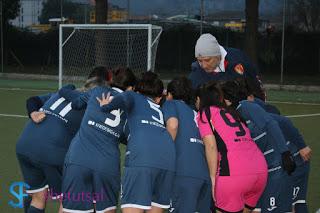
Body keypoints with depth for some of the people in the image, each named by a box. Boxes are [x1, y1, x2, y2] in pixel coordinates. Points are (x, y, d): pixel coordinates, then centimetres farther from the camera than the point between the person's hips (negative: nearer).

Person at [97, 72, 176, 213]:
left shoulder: (133, 96, 23)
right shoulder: (160, 109, 37)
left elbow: (123, 99, 3)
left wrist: (105, 107, 14)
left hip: (142, 154, -5)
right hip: (168, 156, 5)